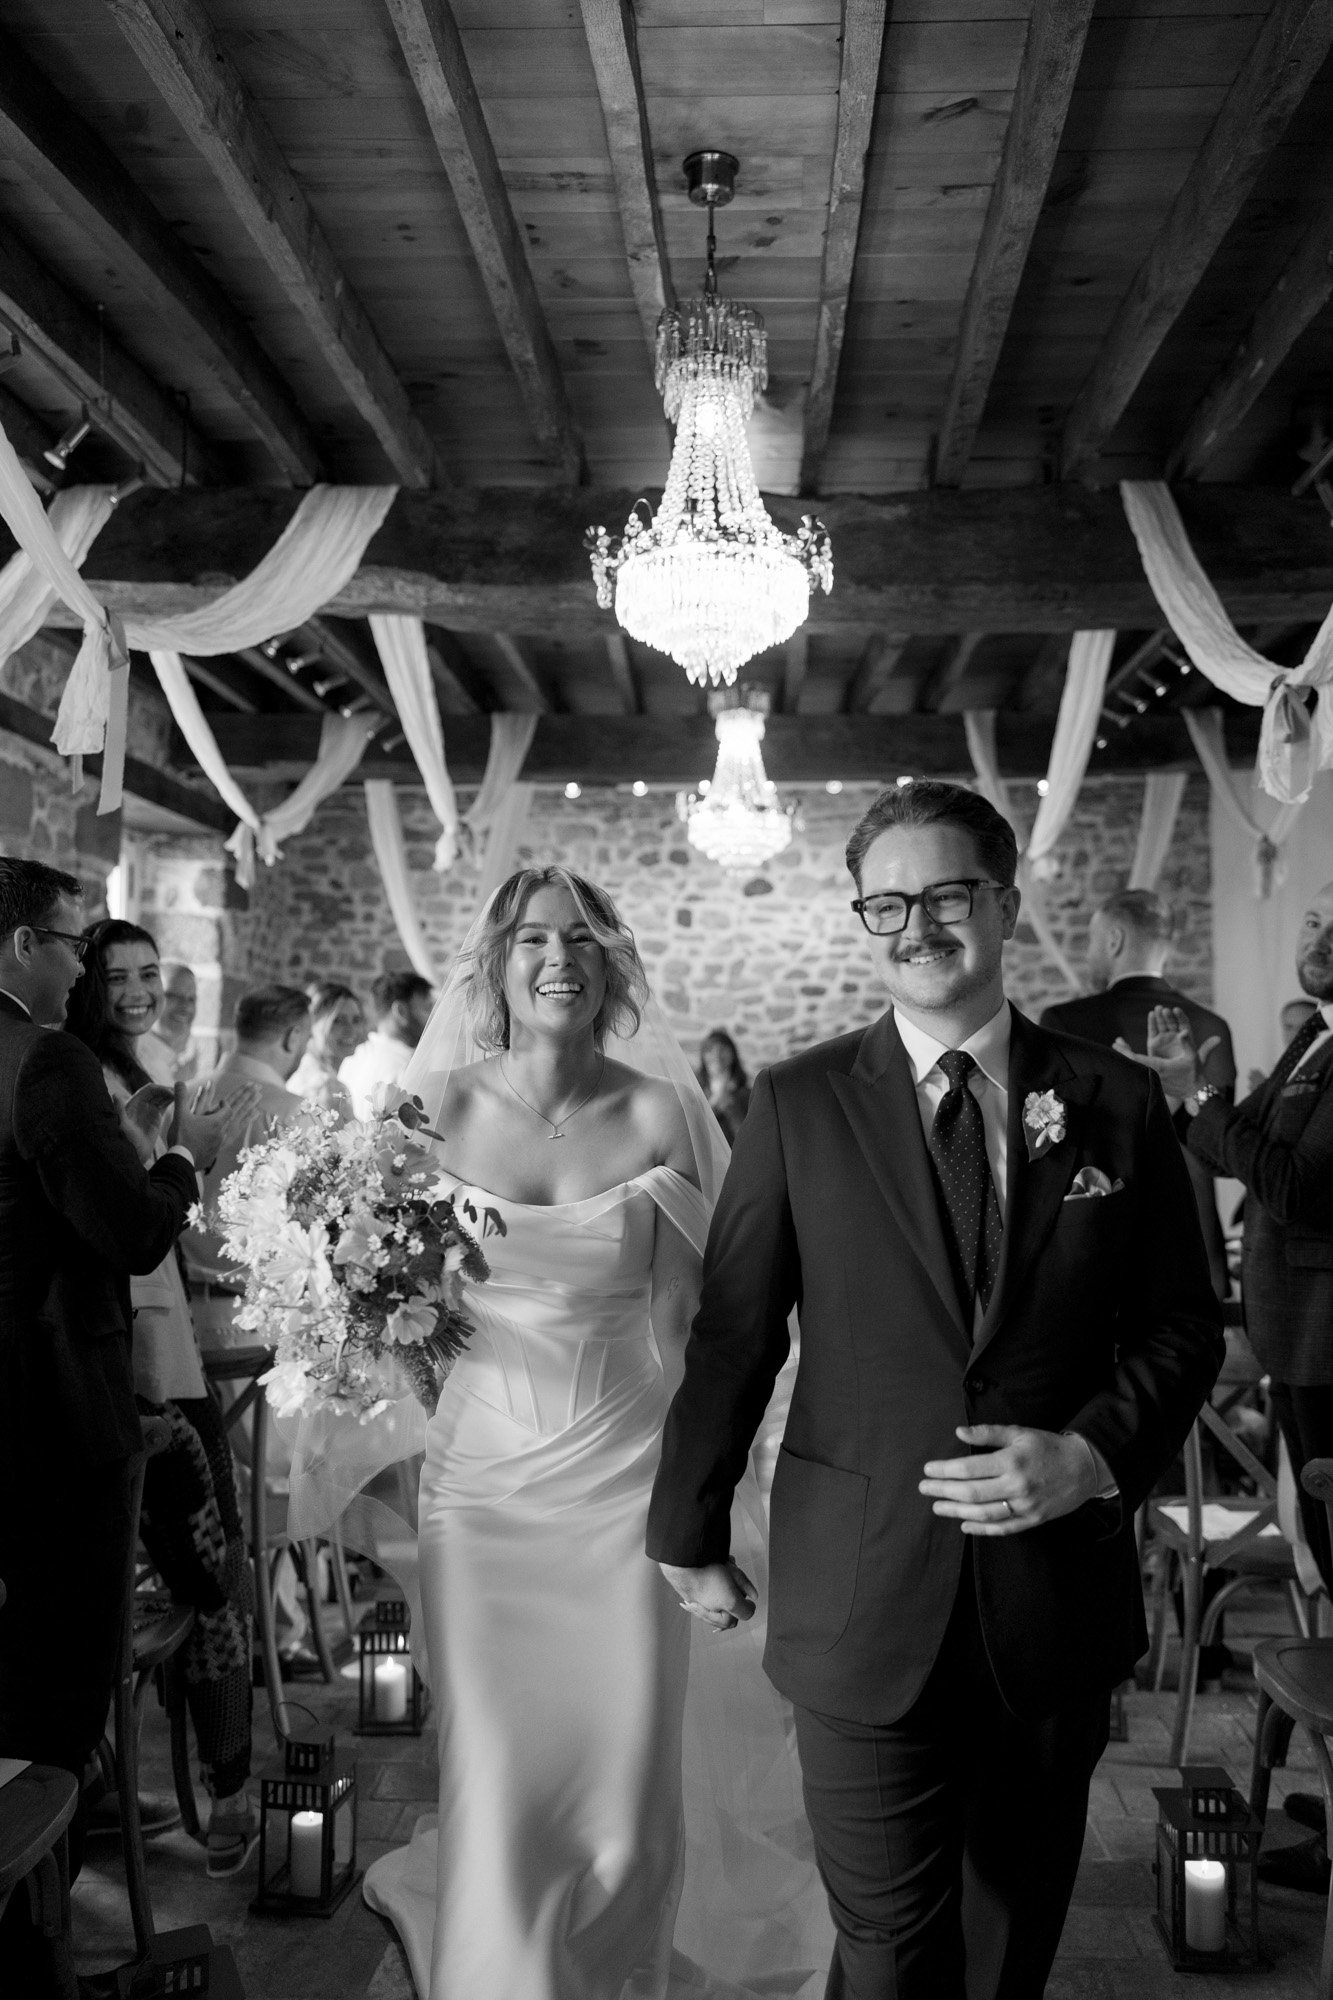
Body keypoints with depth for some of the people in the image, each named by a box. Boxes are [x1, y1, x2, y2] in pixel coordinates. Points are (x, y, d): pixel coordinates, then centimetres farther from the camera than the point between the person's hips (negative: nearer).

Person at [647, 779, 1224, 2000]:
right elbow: (732, 1333, -1)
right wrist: (692, 1534, 5)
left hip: (1059, 1590, 2)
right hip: (861, 1599, -2)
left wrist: (1094, 1454, -13)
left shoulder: (1117, 1103, 0)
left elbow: (1183, 1326, 4)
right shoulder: (798, 1105, -4)